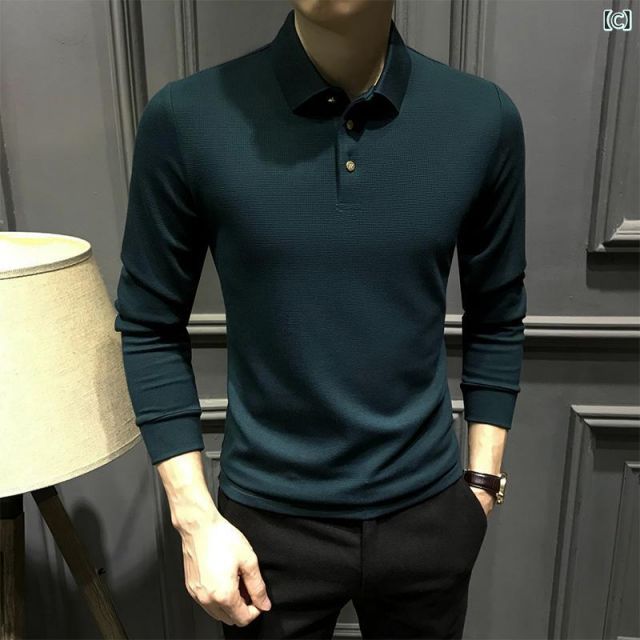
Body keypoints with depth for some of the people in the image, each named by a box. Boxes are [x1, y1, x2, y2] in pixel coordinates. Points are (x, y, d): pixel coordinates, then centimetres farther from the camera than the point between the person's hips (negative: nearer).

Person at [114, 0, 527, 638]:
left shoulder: (482, 118, -8)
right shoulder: (186, 118, -13)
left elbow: (496, 318, 2)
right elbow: (151, 328, -5)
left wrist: (481, 483, 4)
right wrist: (195, 518, -7)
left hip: (427, 512, 2)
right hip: (270, 518, -1)